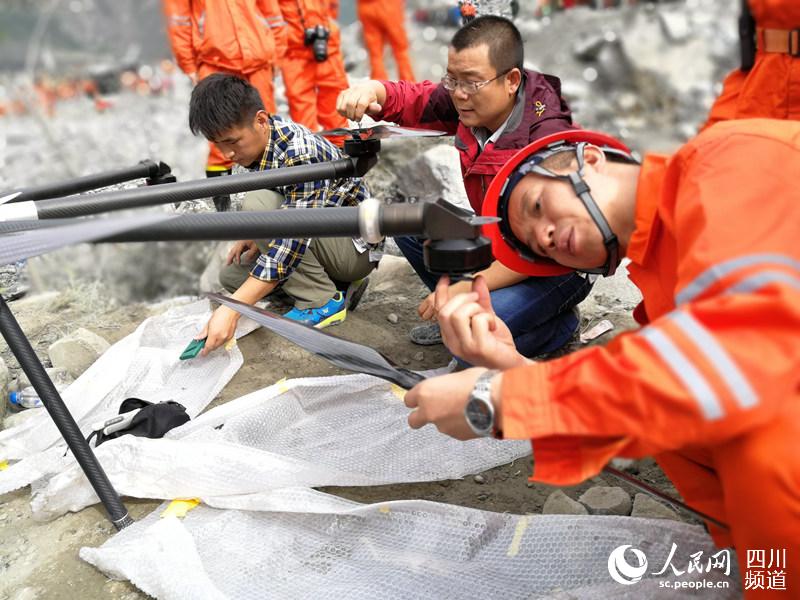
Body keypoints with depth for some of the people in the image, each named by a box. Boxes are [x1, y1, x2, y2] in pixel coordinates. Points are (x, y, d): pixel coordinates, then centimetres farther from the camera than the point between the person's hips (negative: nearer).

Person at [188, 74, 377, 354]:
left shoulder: (300, 153, -29)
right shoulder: (256, 143, -2)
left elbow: (294, 237, -35)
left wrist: (231, 310, -38)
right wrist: (256, 236, -6)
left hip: (355, 246, -9)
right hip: (321, 241, 9)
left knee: (258, 205, -26)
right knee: (231, 274, 3)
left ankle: (322, 301, -15)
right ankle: (336, 281, 5)